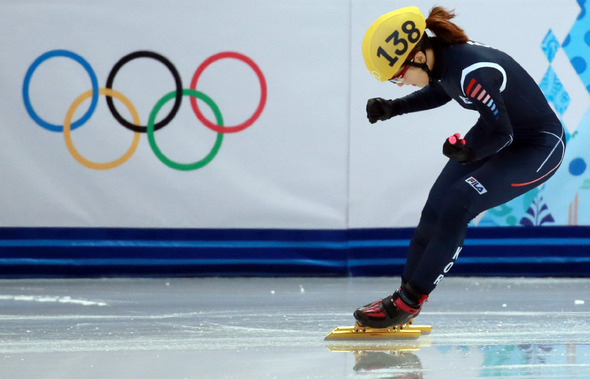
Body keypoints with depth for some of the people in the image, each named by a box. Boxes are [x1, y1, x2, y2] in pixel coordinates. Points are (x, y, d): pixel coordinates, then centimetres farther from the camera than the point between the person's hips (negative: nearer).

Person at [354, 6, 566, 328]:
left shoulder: (472, 71, -35)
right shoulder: (443, 57, -8)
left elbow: (500, 133, -28)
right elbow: (439, 91, 16)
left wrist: (467, 149, -14)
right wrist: (395, 108, 5)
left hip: (538, 148, -9)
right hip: (500, 136, 9)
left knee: (458, 202, -18)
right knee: (437, 204, 2)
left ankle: (409, 301, -11)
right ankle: (407, 290, 12)